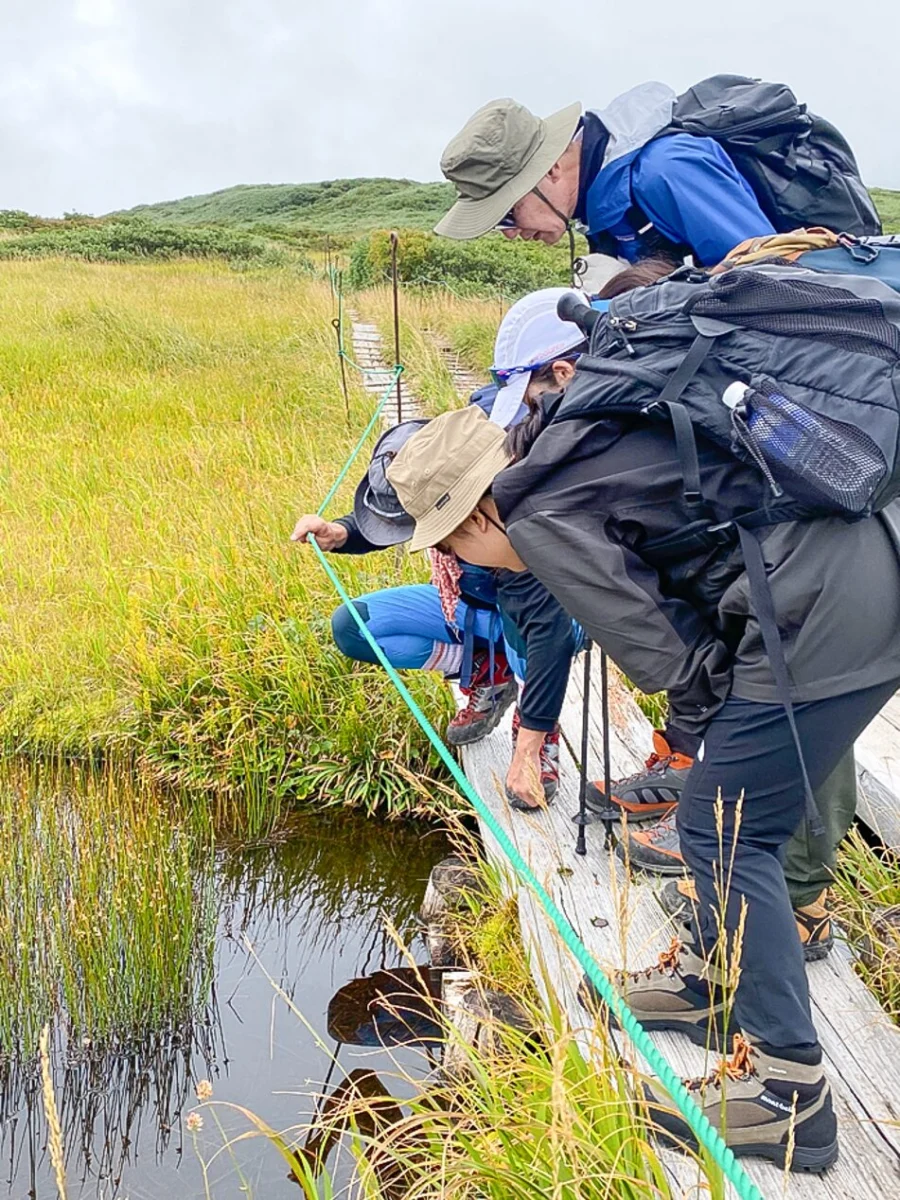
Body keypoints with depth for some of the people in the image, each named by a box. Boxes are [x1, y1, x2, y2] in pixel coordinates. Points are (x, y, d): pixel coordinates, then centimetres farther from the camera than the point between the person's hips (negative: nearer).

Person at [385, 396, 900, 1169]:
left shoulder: (543, 519, -8)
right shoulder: (581, 456, 19)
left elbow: (667, 652, -9)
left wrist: (700, 722, 10)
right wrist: (714, 735, 17)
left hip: (826, 606, -10)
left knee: (726, 835, 0)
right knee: (723, 815, 21)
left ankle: (788, 1087, 7)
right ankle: (713, 977, 37)